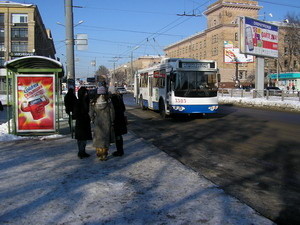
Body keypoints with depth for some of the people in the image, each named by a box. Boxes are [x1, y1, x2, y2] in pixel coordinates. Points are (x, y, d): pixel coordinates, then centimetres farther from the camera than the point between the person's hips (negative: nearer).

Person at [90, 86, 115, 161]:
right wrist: (112, 122, 5)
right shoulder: (108, 101, -11)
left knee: (98, 137, 13)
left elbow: (91, 113, 1)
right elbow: (112, 113, -6)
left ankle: (99, 153, 20)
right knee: (105, 138, 8)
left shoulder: (93, 102, -5)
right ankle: (104, 155, 11)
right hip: (107, 122, -2)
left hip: (97, 123, 2)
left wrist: (93, 121, 14)